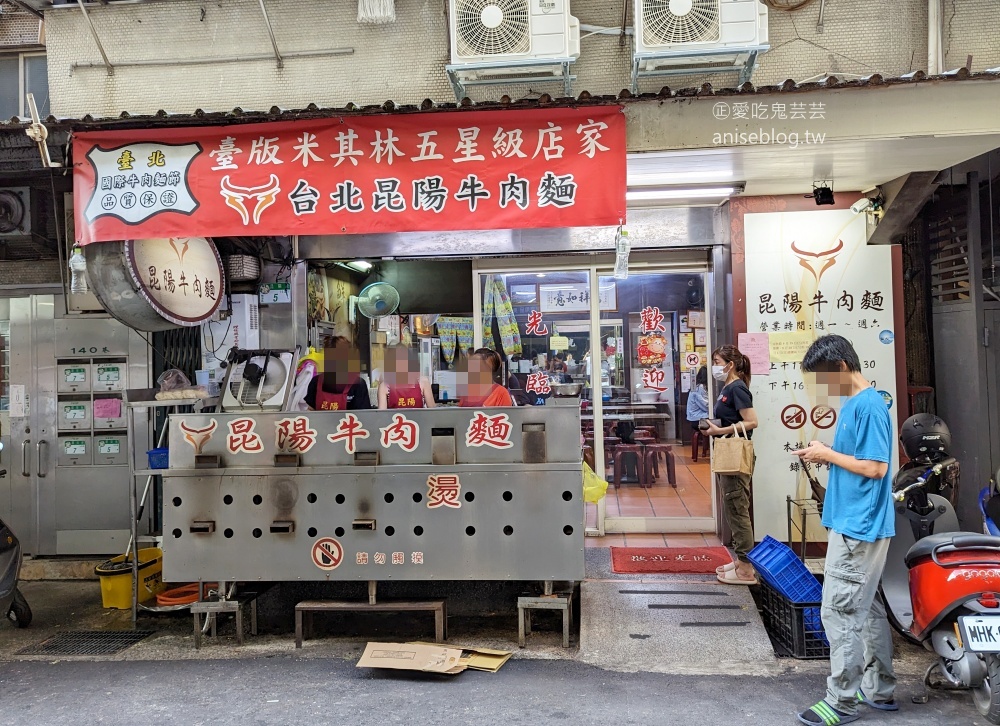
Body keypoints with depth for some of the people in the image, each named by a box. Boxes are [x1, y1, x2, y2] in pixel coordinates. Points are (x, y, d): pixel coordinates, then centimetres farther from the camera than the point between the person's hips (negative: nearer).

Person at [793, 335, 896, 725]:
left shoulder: (868, 405, -17)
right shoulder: (853, 403, 12)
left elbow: (876, 467, -21)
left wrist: (828, 454, -13)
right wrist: (824, 455, 4)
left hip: (857, 527, -10)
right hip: (857, 524, 10)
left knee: (840, 612, -4)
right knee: (866, 608, 17)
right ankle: (879, 690, 28)